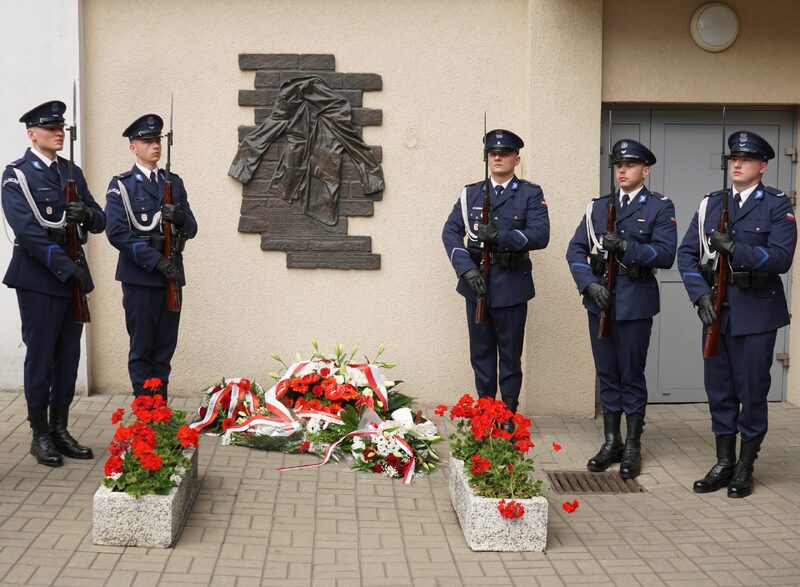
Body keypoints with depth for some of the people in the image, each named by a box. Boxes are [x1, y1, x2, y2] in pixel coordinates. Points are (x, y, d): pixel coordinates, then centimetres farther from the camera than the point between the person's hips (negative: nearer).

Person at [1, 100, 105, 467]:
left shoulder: (72, 172, 13)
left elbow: (100, 222, 12)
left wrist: (86, 214, -12)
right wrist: (67, 266, -19)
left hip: (73, 277, 6)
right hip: (39, 278, -6)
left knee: (69, 357, 9)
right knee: (40, 358, 0)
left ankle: (60, 430, 19)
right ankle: (40, 435, 11)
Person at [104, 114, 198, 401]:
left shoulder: (174, 182, 13)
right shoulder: (121, 185, -1)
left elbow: (191, 229, 9)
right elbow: (117, 233, -12)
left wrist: (180, 217, -15)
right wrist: (155, 260, -18)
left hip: (171, 276, 4)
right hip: (140, 277, -4)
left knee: (165, 348, 9)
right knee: (142, 349, 2)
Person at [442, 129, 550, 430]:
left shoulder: (530, 194, 2)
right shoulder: (470, 193, 9)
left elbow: (540, 235, -12)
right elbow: (450, 233, 0)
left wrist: (499, 236, -23)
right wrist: (467, 269, -14)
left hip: (511, 285, -3)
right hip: (476, 282, 3)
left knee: (510, 354, 5)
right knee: (481, 352, 10)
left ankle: (509, 415, 15)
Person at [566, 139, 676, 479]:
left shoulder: (659, 208, 0)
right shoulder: (598, 206, 12)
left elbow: (665, 255, -11)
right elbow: (576, 249, 6)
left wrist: (626, 246, -22)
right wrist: (590, 284, -9)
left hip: (635, 301, -4)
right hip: (600, 298, 4)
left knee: (632, 375, 3)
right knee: (607, 374, 11)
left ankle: (632, 448, 14)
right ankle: (611, 443, 21)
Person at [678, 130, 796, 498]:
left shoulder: (777, 206, -2)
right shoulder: (710, 204, 10)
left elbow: (781, 258, -14)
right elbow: (687, 253, 5)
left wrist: (735, 248, -25)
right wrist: (701, 294, -9)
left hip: (756, 312, -4)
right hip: (717, 311, 4)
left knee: (752, 391, 4)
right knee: (719, 388, 10)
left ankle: (745, 468, 16)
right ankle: (723, 463, 22)